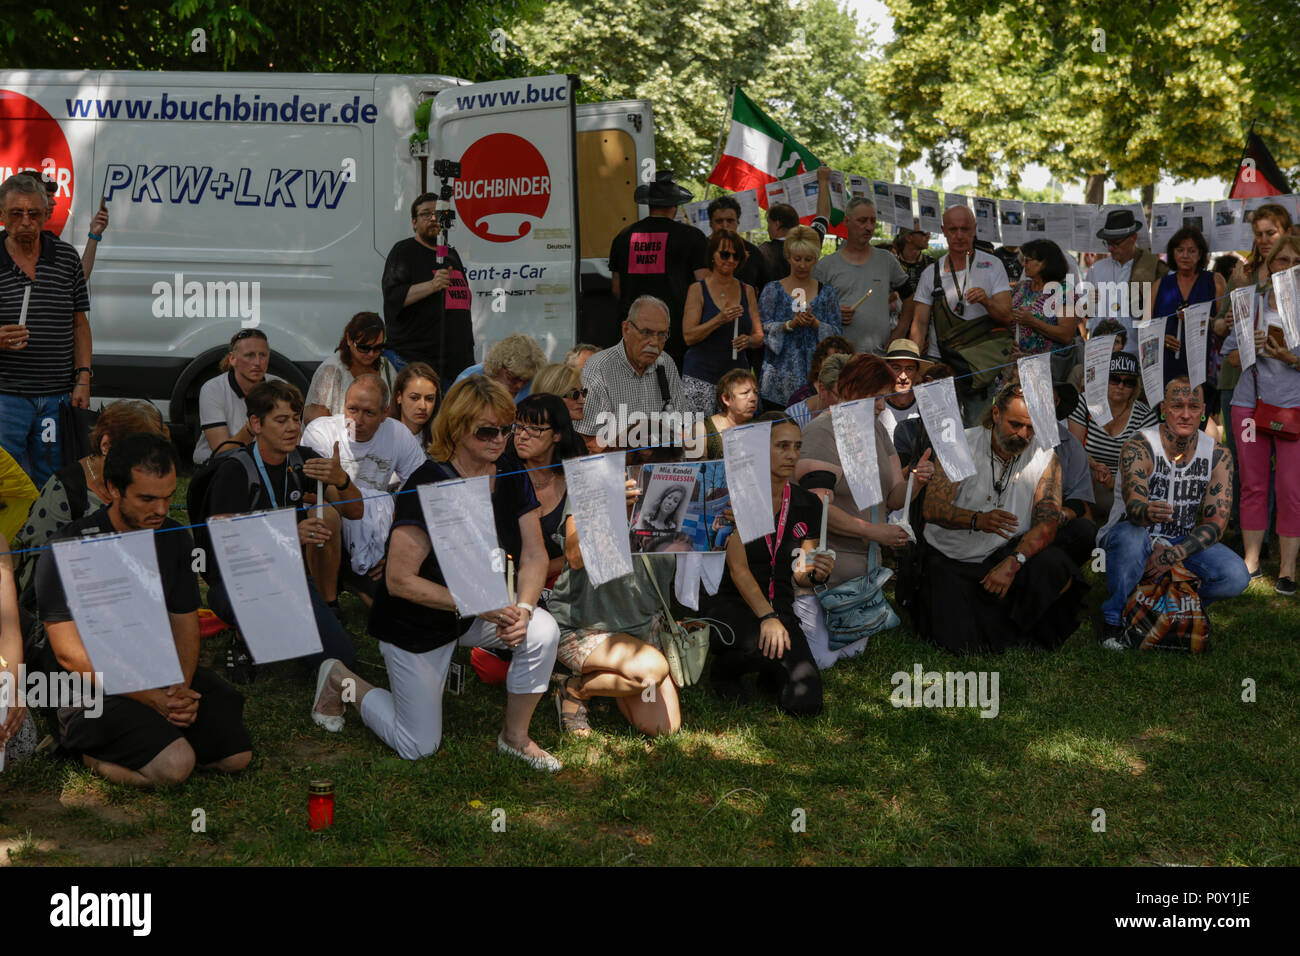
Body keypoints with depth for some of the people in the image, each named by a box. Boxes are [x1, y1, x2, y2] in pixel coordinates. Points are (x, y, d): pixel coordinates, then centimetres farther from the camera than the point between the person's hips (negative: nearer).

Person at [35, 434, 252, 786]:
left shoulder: (175, 539, 6)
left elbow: (185, 621, 10)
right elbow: (70, 654, -16)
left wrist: (182, 689, -11)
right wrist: (151, 699, -23)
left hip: (165, 672, 6)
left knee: (236, 756, -11)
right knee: (174, 765, -27)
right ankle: (88, 747, 0)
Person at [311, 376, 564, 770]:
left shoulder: (513, 480, -8)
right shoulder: (427, 487, -28)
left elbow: (535, 555, -6)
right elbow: (399, 580, -28)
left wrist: (522, 609, -26)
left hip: (483, 608, 5)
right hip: (415, 623, -5)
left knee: (543, 632, -25)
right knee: (418, 747, 3)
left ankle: (515, 736, -1)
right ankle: (341, 681, 28)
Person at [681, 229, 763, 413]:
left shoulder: (747, 291, 13)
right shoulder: (698, 290, 1)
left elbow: (759, 336, 15)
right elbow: (688, 336, -6)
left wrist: (749, 340, -8)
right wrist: (719, 320, -18)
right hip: (701, 377, -3)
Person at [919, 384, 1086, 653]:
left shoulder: (1045, 458, -4)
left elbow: (1047, 522, -12)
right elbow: (932, 507, -15)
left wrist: (1013, 563, -29)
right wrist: (977, 520, -35)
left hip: (1008, 553, 2)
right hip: (951, 559, -1)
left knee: (1054, 567, -30)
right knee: (961, 641, -19)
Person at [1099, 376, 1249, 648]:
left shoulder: (1218, 456, -7)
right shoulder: (1140, 447, -18)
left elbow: (1216, 523, -9)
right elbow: (1134, 505, -32)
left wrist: (1173, 555, -24)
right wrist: (1148, 513, -58)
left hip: (1183, 541, 3)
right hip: (1134, 533, -3)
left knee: (1236, 577, -23)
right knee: (1131, 538, -40)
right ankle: (1113, 619, -13)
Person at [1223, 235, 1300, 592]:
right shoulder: (1252, 304, 8)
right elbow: (1231, 357, 10)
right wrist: (1250, 348, -10)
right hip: (1250, 404, 3)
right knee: (1253, 485, 7)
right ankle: (1251, 559, 17)